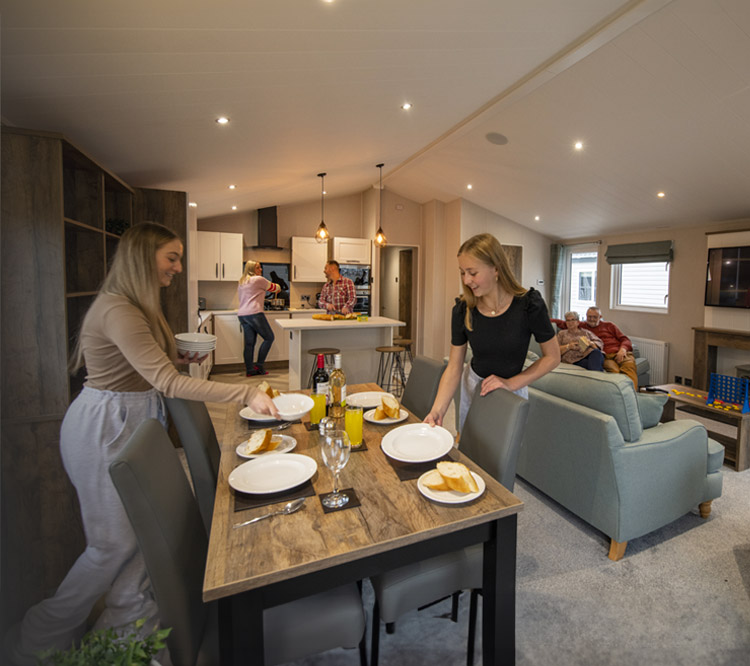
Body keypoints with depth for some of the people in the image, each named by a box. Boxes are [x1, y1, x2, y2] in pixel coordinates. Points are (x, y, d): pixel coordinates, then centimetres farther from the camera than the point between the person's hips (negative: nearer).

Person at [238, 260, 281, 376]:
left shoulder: (242, 282, 21)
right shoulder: (258, 279, -3)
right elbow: (275, 288, 7)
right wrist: (278, 288, 32)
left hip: (242, 314, 8)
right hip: (254, 313, -8)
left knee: (249, 343, 8)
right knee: (269, 338, 2)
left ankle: (249, 370, 8)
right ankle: (259, 365, 2)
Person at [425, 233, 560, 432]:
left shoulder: (529, 304, -22)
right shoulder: (463, 310, -16)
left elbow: (552, 357, -10)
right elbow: (454, 368, -13)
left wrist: (511, 383, -18)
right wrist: (437, 411, -24)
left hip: (512, 392, -2)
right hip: (473, 386, 3)